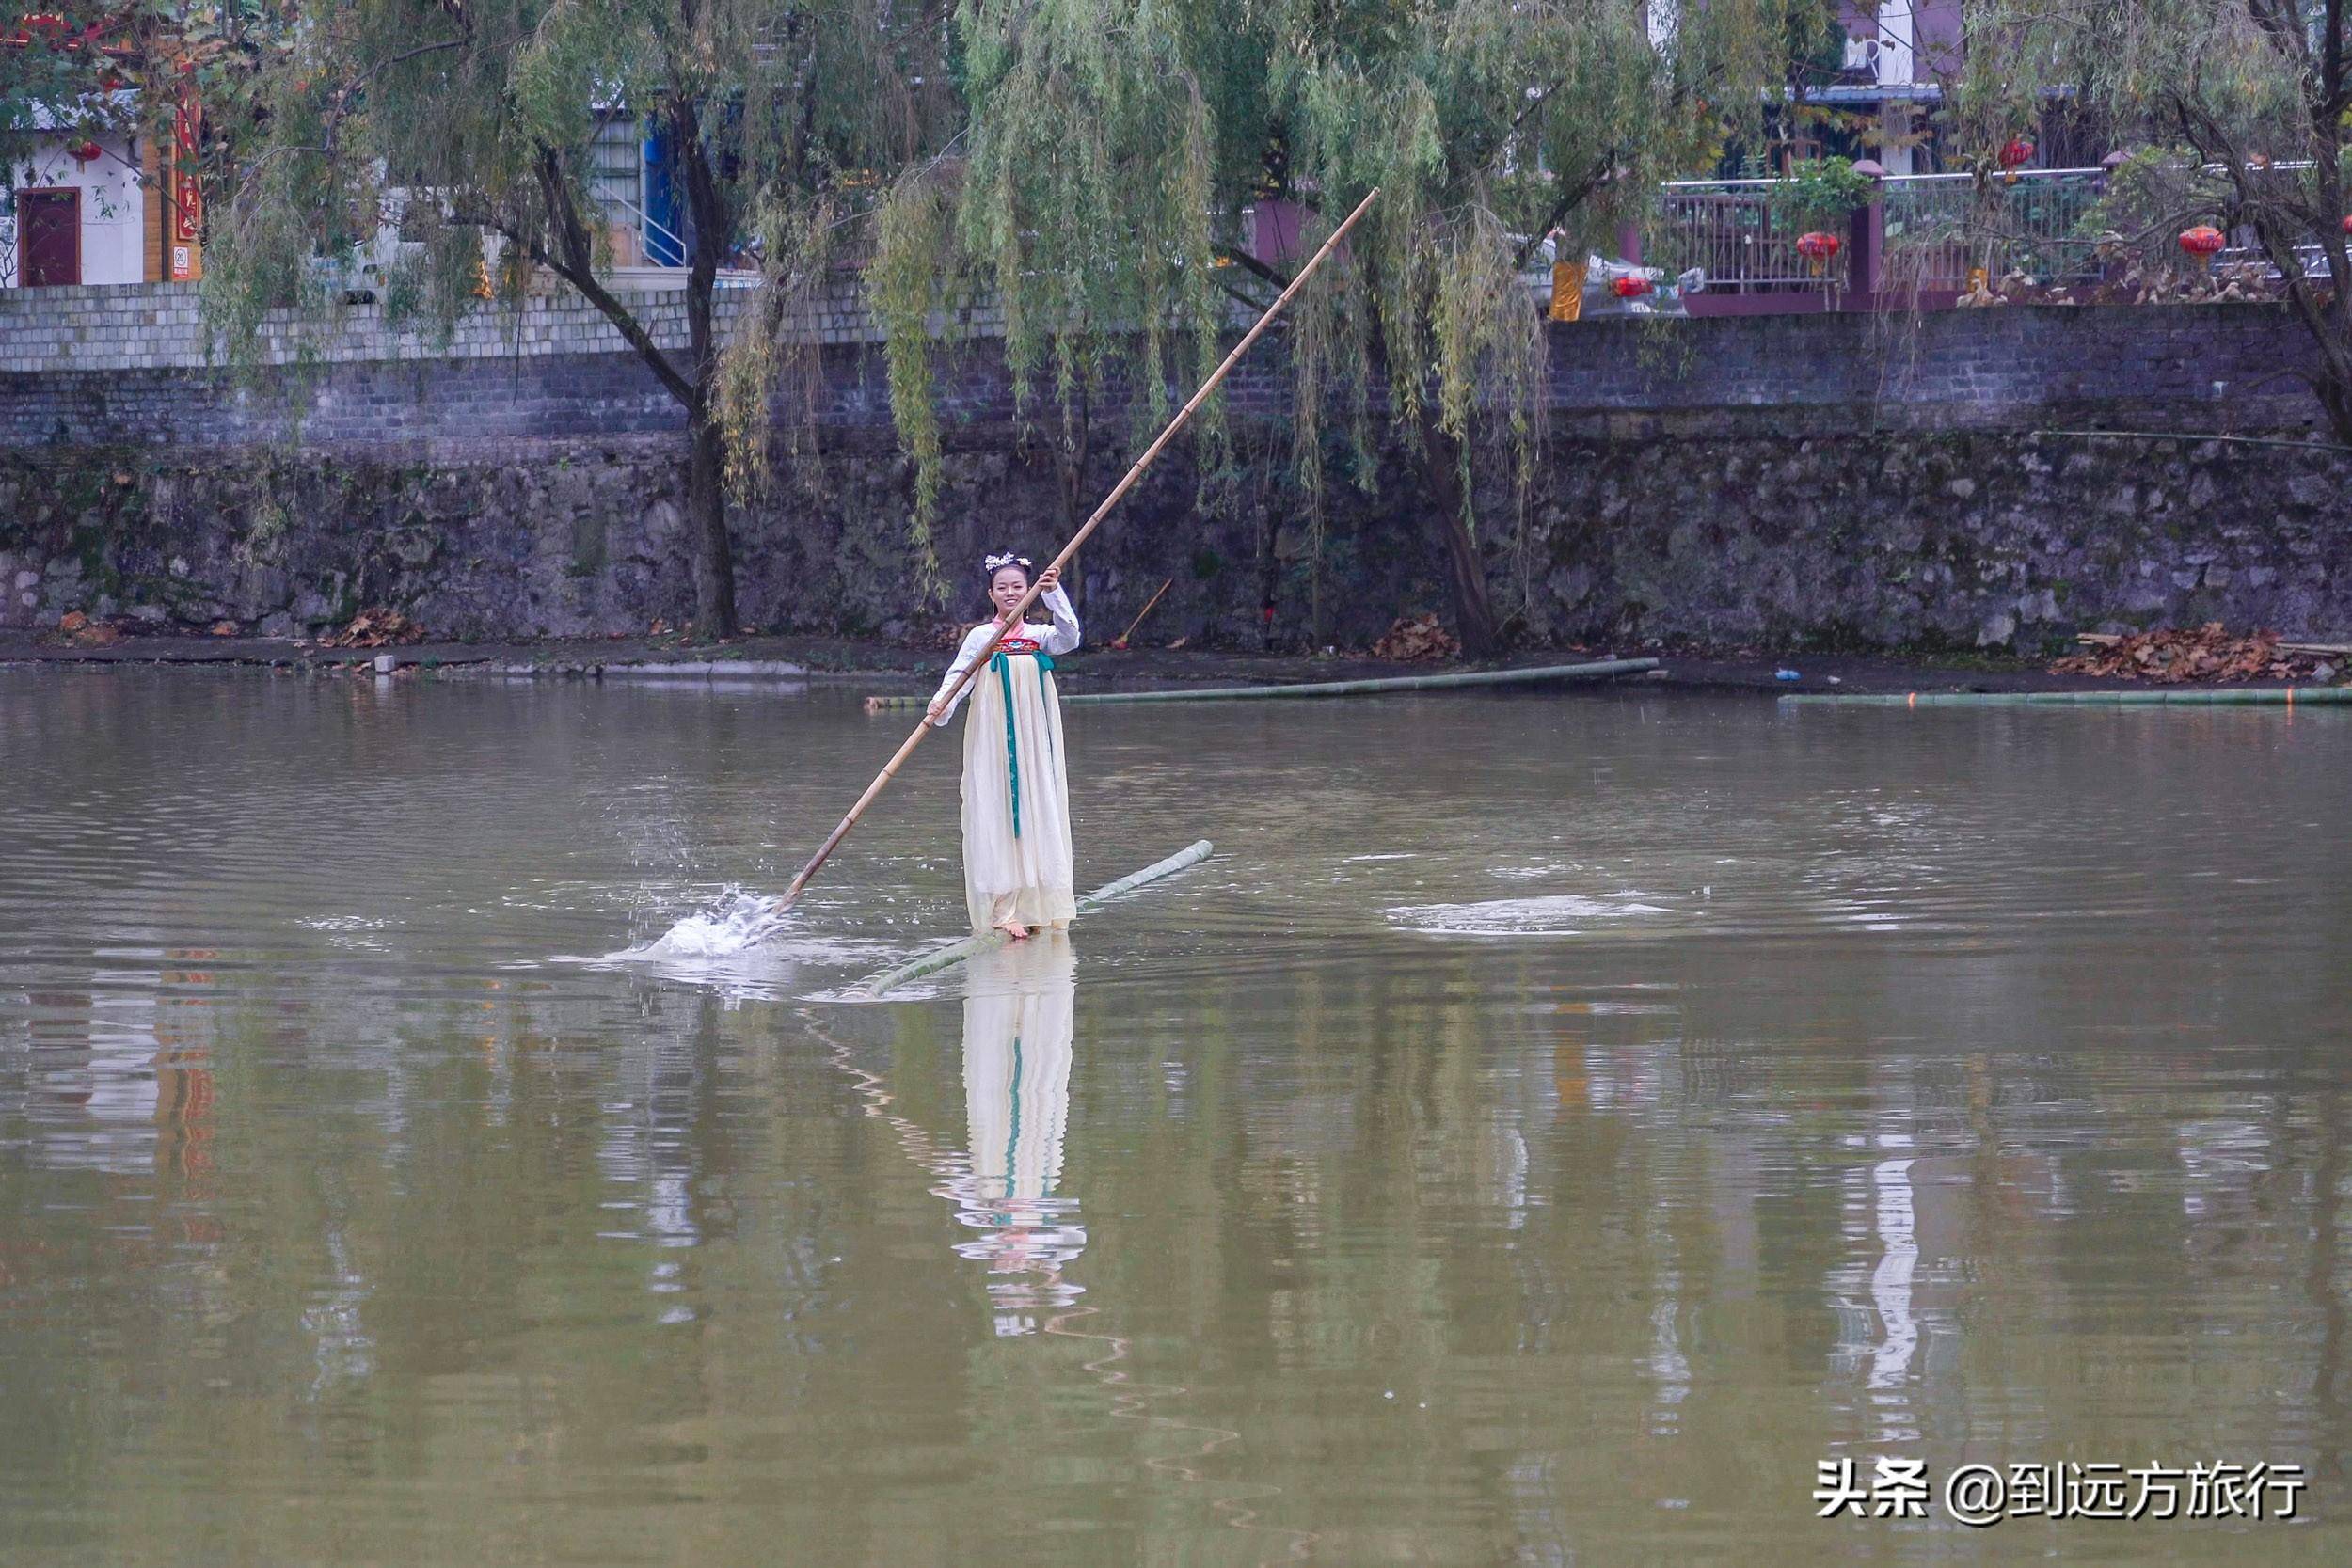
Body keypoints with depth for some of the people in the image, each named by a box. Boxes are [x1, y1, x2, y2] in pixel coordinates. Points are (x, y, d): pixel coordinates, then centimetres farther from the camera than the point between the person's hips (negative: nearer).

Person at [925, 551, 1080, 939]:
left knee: (1037, 813, 2)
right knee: (996, 816, -7)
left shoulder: (1038, 635, 10)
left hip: (1033, 738, 3)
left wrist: (1054, 594, -21)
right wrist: (941, 705, -25)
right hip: (992, 737, -3)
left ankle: (1033, 905, 7)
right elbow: (958, 674, -6)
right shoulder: (981, 636, 3)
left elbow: (1069, 638, -9)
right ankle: (1002, 910, -10)